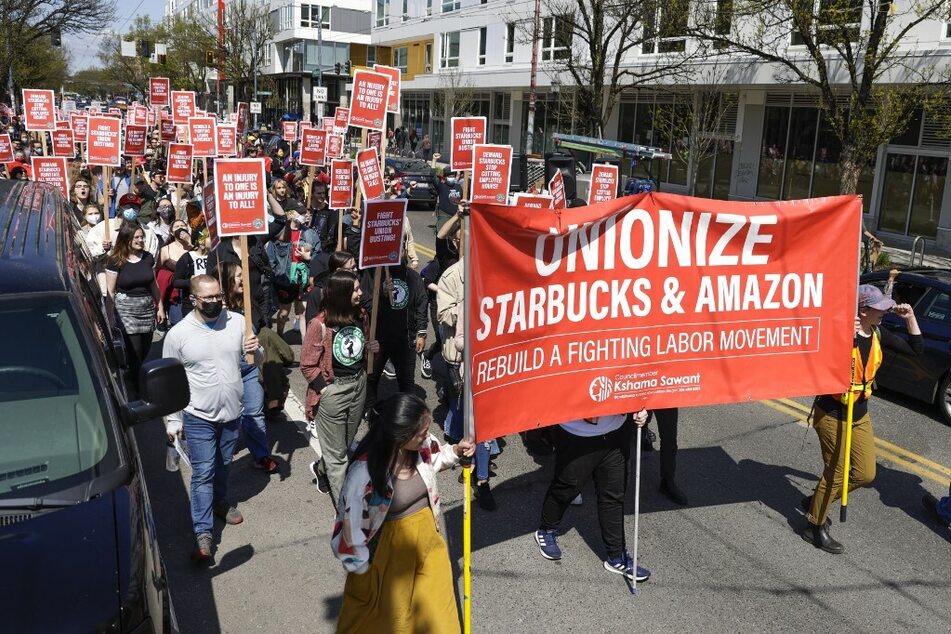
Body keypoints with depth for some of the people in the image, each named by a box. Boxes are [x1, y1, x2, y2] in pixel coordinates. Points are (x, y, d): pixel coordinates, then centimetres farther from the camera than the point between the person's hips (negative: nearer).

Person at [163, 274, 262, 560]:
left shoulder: (238, 322, -6)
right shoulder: (178, 334, -13)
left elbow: (258, 358, 7)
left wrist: (255, 350, -18)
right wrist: (172, 421, -2)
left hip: (232, 412, 4)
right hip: (199, 417, -3)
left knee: (223, 464, 22)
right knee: (203, 473, -2)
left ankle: (220, 502, 46)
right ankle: (203, 532, 6)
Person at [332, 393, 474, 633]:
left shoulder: (422, 444, -15)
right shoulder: (365, 472, -33)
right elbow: (350, 523, -23)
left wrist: (455, 452, -8)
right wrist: (363, 568, -11)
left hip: (427, 536, 5)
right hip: (391, 550, -5)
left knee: (435, 612, 24)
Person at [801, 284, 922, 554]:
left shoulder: (878, 335, 1)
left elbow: (916, 349, 10)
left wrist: (909, 317, -2)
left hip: (860, 416, 8)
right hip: (833, 416, -8)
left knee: (865, 474, 12)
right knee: (836, 474, 2)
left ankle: (817, 501, 31)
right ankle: (814, 527, 19)